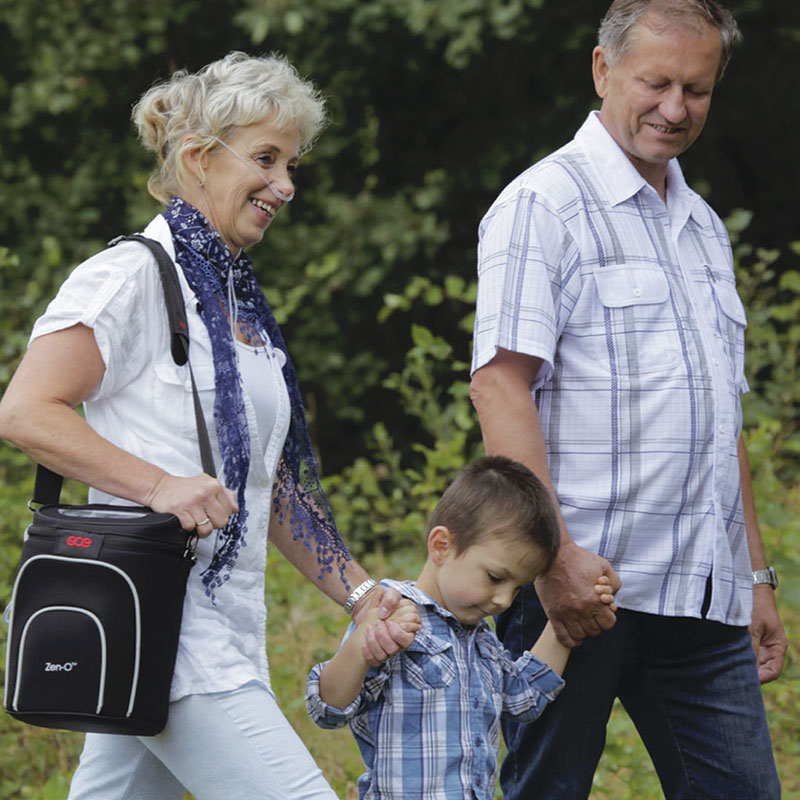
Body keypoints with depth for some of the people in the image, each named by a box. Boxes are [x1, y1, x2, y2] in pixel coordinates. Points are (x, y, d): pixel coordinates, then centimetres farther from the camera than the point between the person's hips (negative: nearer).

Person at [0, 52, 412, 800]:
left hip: (222, 637, 9)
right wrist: (160, 485, -24)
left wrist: (358, 593, 14)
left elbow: (272, 485, 23)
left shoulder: (238, 302, 21)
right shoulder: (132, 276, -7)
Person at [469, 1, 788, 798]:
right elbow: (498, 384, -13)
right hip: (579, 582, -7)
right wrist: (554, 553, -22)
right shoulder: (544, 203, -3)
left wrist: (757, 574, 21)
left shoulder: (704, 229, 21)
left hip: (704, 597, 7)